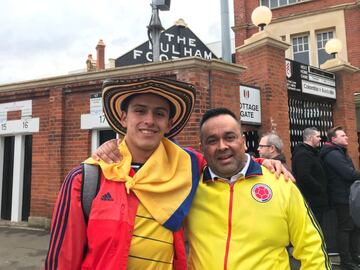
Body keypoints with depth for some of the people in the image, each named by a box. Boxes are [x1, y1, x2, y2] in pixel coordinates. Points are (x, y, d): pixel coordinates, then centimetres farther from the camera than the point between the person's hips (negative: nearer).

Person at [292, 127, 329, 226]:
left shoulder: (312, 153, 17)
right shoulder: (303, 154, -17)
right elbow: (304, 177, -28)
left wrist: (323, 190, 10)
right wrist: (321, 189, -17)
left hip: (317, 202, 10)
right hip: (311, 203, -10)